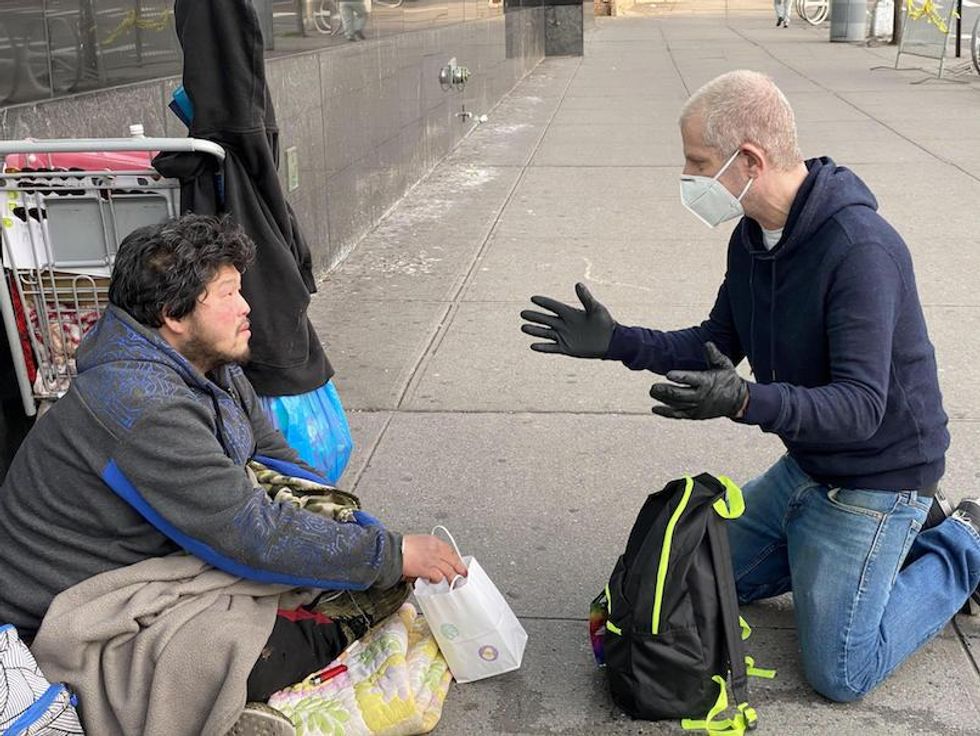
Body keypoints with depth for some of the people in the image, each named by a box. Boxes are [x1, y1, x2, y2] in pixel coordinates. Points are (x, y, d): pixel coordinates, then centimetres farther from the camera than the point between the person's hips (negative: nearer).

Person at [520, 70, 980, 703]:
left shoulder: (860, 248, -30)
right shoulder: (753, 237, -3)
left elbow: (859, 407, -33)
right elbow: (719, 344, 8)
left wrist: (746, 401, -49)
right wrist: (616, 341, -3)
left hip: (875, 477, -8)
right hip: (806, 463, 8)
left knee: (841, 675, -5)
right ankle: (905, 533, 22)